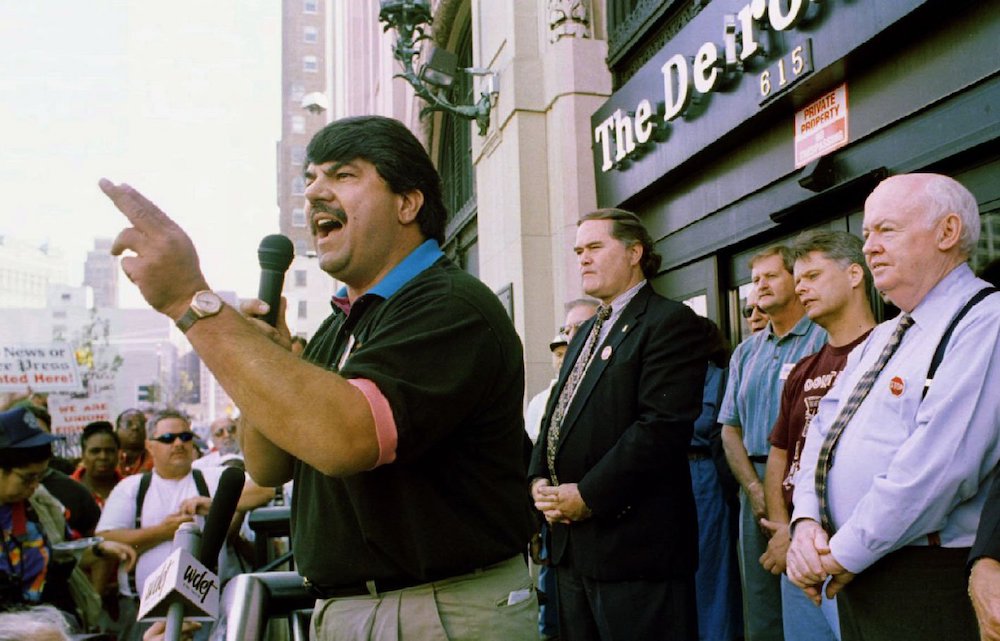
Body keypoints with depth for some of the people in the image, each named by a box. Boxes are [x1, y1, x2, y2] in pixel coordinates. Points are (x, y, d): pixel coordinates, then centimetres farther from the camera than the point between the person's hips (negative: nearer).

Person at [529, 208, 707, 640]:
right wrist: (539, 479, 2)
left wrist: (588, 495, -18)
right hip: (572, 541, 8)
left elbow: (663, 426, -19)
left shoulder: (670, 322, -8)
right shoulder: (586, 332, 20)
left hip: (633, 541, -8)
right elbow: (556, 414, 19)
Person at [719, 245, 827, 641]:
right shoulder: (746, 352, 16)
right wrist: (755, 488, -4)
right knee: (760, 607, 11)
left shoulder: (823, 340, -4)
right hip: (756, 487, 6)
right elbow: (730, 427, 11)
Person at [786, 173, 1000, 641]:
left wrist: (845, 552, -18)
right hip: (856, 576, 8)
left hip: (930, 584, -8)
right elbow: (824, 431, 11)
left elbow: (937, 466, -25)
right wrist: (807, 521, -6)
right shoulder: (879, 340, 15)